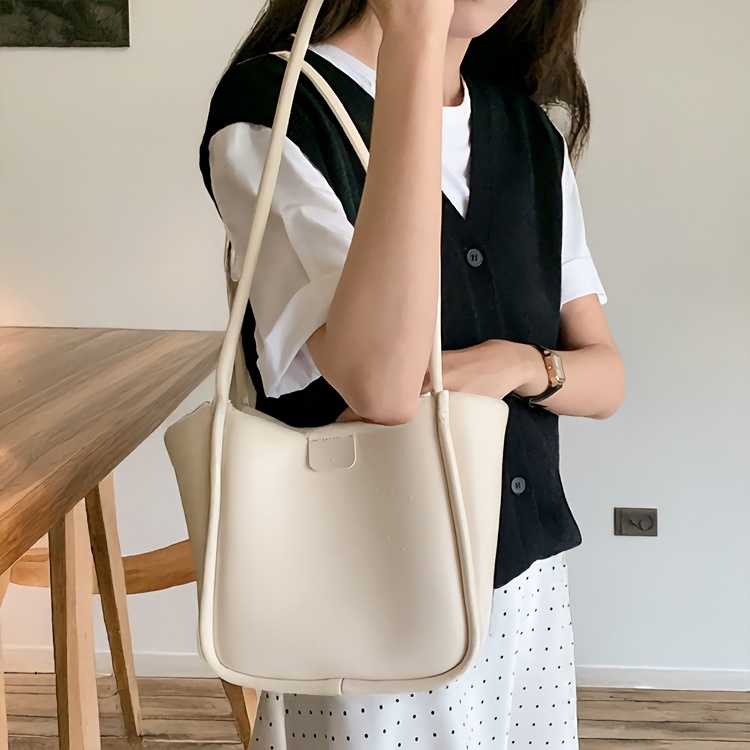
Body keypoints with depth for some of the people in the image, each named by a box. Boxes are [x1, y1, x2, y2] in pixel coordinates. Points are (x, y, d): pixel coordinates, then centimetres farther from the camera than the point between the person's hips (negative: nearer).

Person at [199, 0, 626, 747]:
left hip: (530, 572, 6)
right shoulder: (269, 108, -14)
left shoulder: (533, 129, 6)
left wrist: (520, 366, -16)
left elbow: (606, 377, 7)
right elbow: (381, 383, -30)